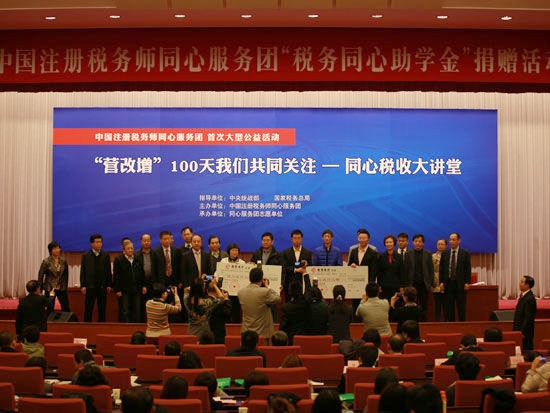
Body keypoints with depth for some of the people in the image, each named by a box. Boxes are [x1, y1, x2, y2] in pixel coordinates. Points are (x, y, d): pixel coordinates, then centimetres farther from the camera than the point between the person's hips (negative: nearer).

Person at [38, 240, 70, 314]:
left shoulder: (63, 261, 2)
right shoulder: (46, 261, -8)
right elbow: (40, 275, -3)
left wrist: (65, 285, 8)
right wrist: (40, 288, -2)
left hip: (61, 289, 3)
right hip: (50, 289, -3)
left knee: (66, 309, 1)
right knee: (50, 309, 1)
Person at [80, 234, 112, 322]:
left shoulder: (105, 255, 6)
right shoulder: (86, 256, 3)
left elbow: (108, 271, 7)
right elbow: (82, 272, 2)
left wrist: (109, 285, 1)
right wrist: (82, 285, -5)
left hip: (102, 286, 1)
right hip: (90, 286, -1)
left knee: (102, 309, 5)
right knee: (88, 309, 1)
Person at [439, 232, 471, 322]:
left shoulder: (465, 253, 1)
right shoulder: (445, 253, 9)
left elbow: (468, 269, 0)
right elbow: (441, 268, 9)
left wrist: (467, 282, -8)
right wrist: (441, 282, 0)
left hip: (460, 284, -2)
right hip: (448, 283, 2)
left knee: (461, 307, 0)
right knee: (449, 307, 3)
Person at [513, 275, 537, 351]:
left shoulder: (530, 298, -18)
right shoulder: (523, 296, 12)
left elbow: (528, 318, -21)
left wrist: (522, 332, -20)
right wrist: (515, 329, 16)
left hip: (525, 333, -9)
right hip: (520, 330, 9)